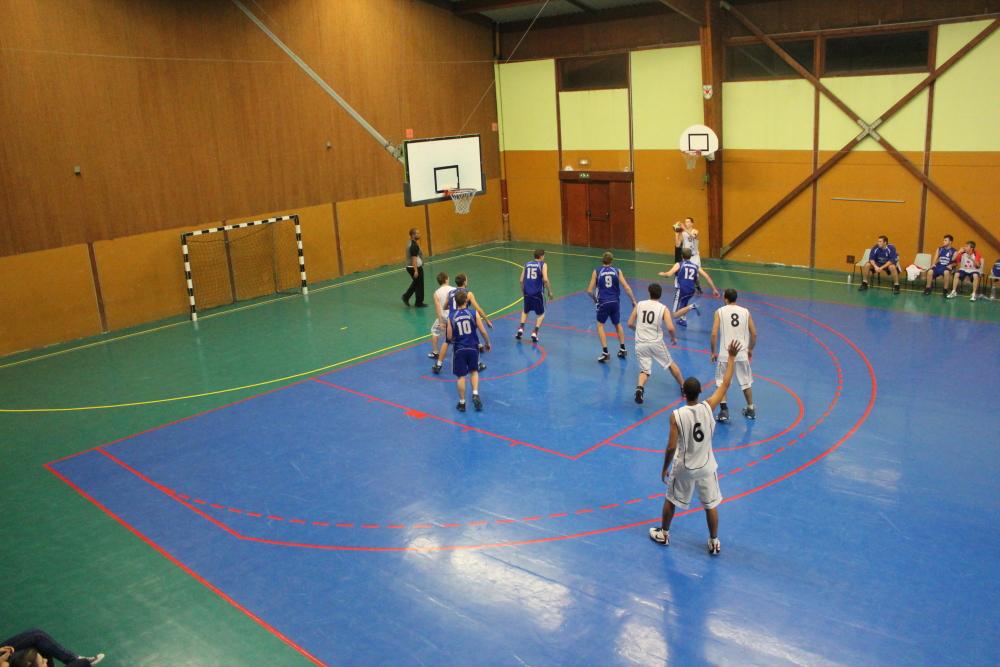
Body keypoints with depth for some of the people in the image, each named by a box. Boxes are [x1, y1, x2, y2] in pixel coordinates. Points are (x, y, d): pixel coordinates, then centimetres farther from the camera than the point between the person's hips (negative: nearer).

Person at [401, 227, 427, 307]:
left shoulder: (411, 243, 9)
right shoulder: (414, 245, -22)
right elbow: (414, 259, -25)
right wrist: (416, 271, -26)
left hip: (410, 267, 9)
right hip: (415, 268, -9)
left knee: (416, 283, 23)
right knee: (419, 285, 4)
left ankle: (406, 296, 21)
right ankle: (419, 303, 14)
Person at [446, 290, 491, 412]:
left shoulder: (451, 316, -5)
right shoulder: (474, 313, -7)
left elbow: (449, 337, -3)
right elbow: (483, 331, -6)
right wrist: (487, 343, 11)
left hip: (459, 349, 0)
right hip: (473, 347, 0)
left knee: (461, 376, 9)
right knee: (474, 371, 21)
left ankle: (462, 403, 15)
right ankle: (475, 394, 3)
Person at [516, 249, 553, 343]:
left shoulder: (527, 264, 11)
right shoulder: (543, 265, -2)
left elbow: (521, 280, 8)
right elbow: (545, 279, -15)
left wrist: (522, 291, 21)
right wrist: (550, 291, -5)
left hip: (527, 292, 4)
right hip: (537, 293, -4)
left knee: (525, 311, 28)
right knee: (541, 314, 14)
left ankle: (521, 329, 12)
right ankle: (534, 333, 1)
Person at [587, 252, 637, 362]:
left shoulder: (596, 271, 0)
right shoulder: (617, 271, 3)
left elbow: (590, 291, -2)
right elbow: (627, 288, -4)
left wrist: (594, 299, 17)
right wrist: (634, 301, 4)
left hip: (603, 302, -2)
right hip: (615, 302, 2)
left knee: (600, 325, 12)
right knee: (618, 325, 24)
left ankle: (605, 352, 0)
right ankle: (622, 349, 26)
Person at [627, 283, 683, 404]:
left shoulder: (639, 304, 4)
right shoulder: (663, 308, -1)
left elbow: (630, 324, 6)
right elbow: (670, 328, -11)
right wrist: (674, 338, 9)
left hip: (640, 344, 1)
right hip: (656, 343, -1)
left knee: (645, 370, 9)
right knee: (671, 364, 21)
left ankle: (639, 388, -22)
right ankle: (684, 388, 34)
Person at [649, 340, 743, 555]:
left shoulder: (676, 415, -22)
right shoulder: (708, 407, -17)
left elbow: (671, 447, -20)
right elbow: (725, 384, -8)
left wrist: (664, 468, -5)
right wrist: (732, 357, -1)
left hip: (684, 467, -1)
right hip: (706, 466, 2)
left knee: (670, 500, 20)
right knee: (711, 504, 17)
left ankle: (663, 534, 36)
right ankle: (714, 542, 26)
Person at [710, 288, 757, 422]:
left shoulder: (720, 312, -3)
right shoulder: (745, 312, 4)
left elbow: (714, 334, -10)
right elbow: (754, 334, 5)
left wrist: (713, 352, 1)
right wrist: (750, 349, 20)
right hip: (742, 353, 3)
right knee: (746, 382, 19)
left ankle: (724, 411, 0)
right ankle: (751, 410, 30)